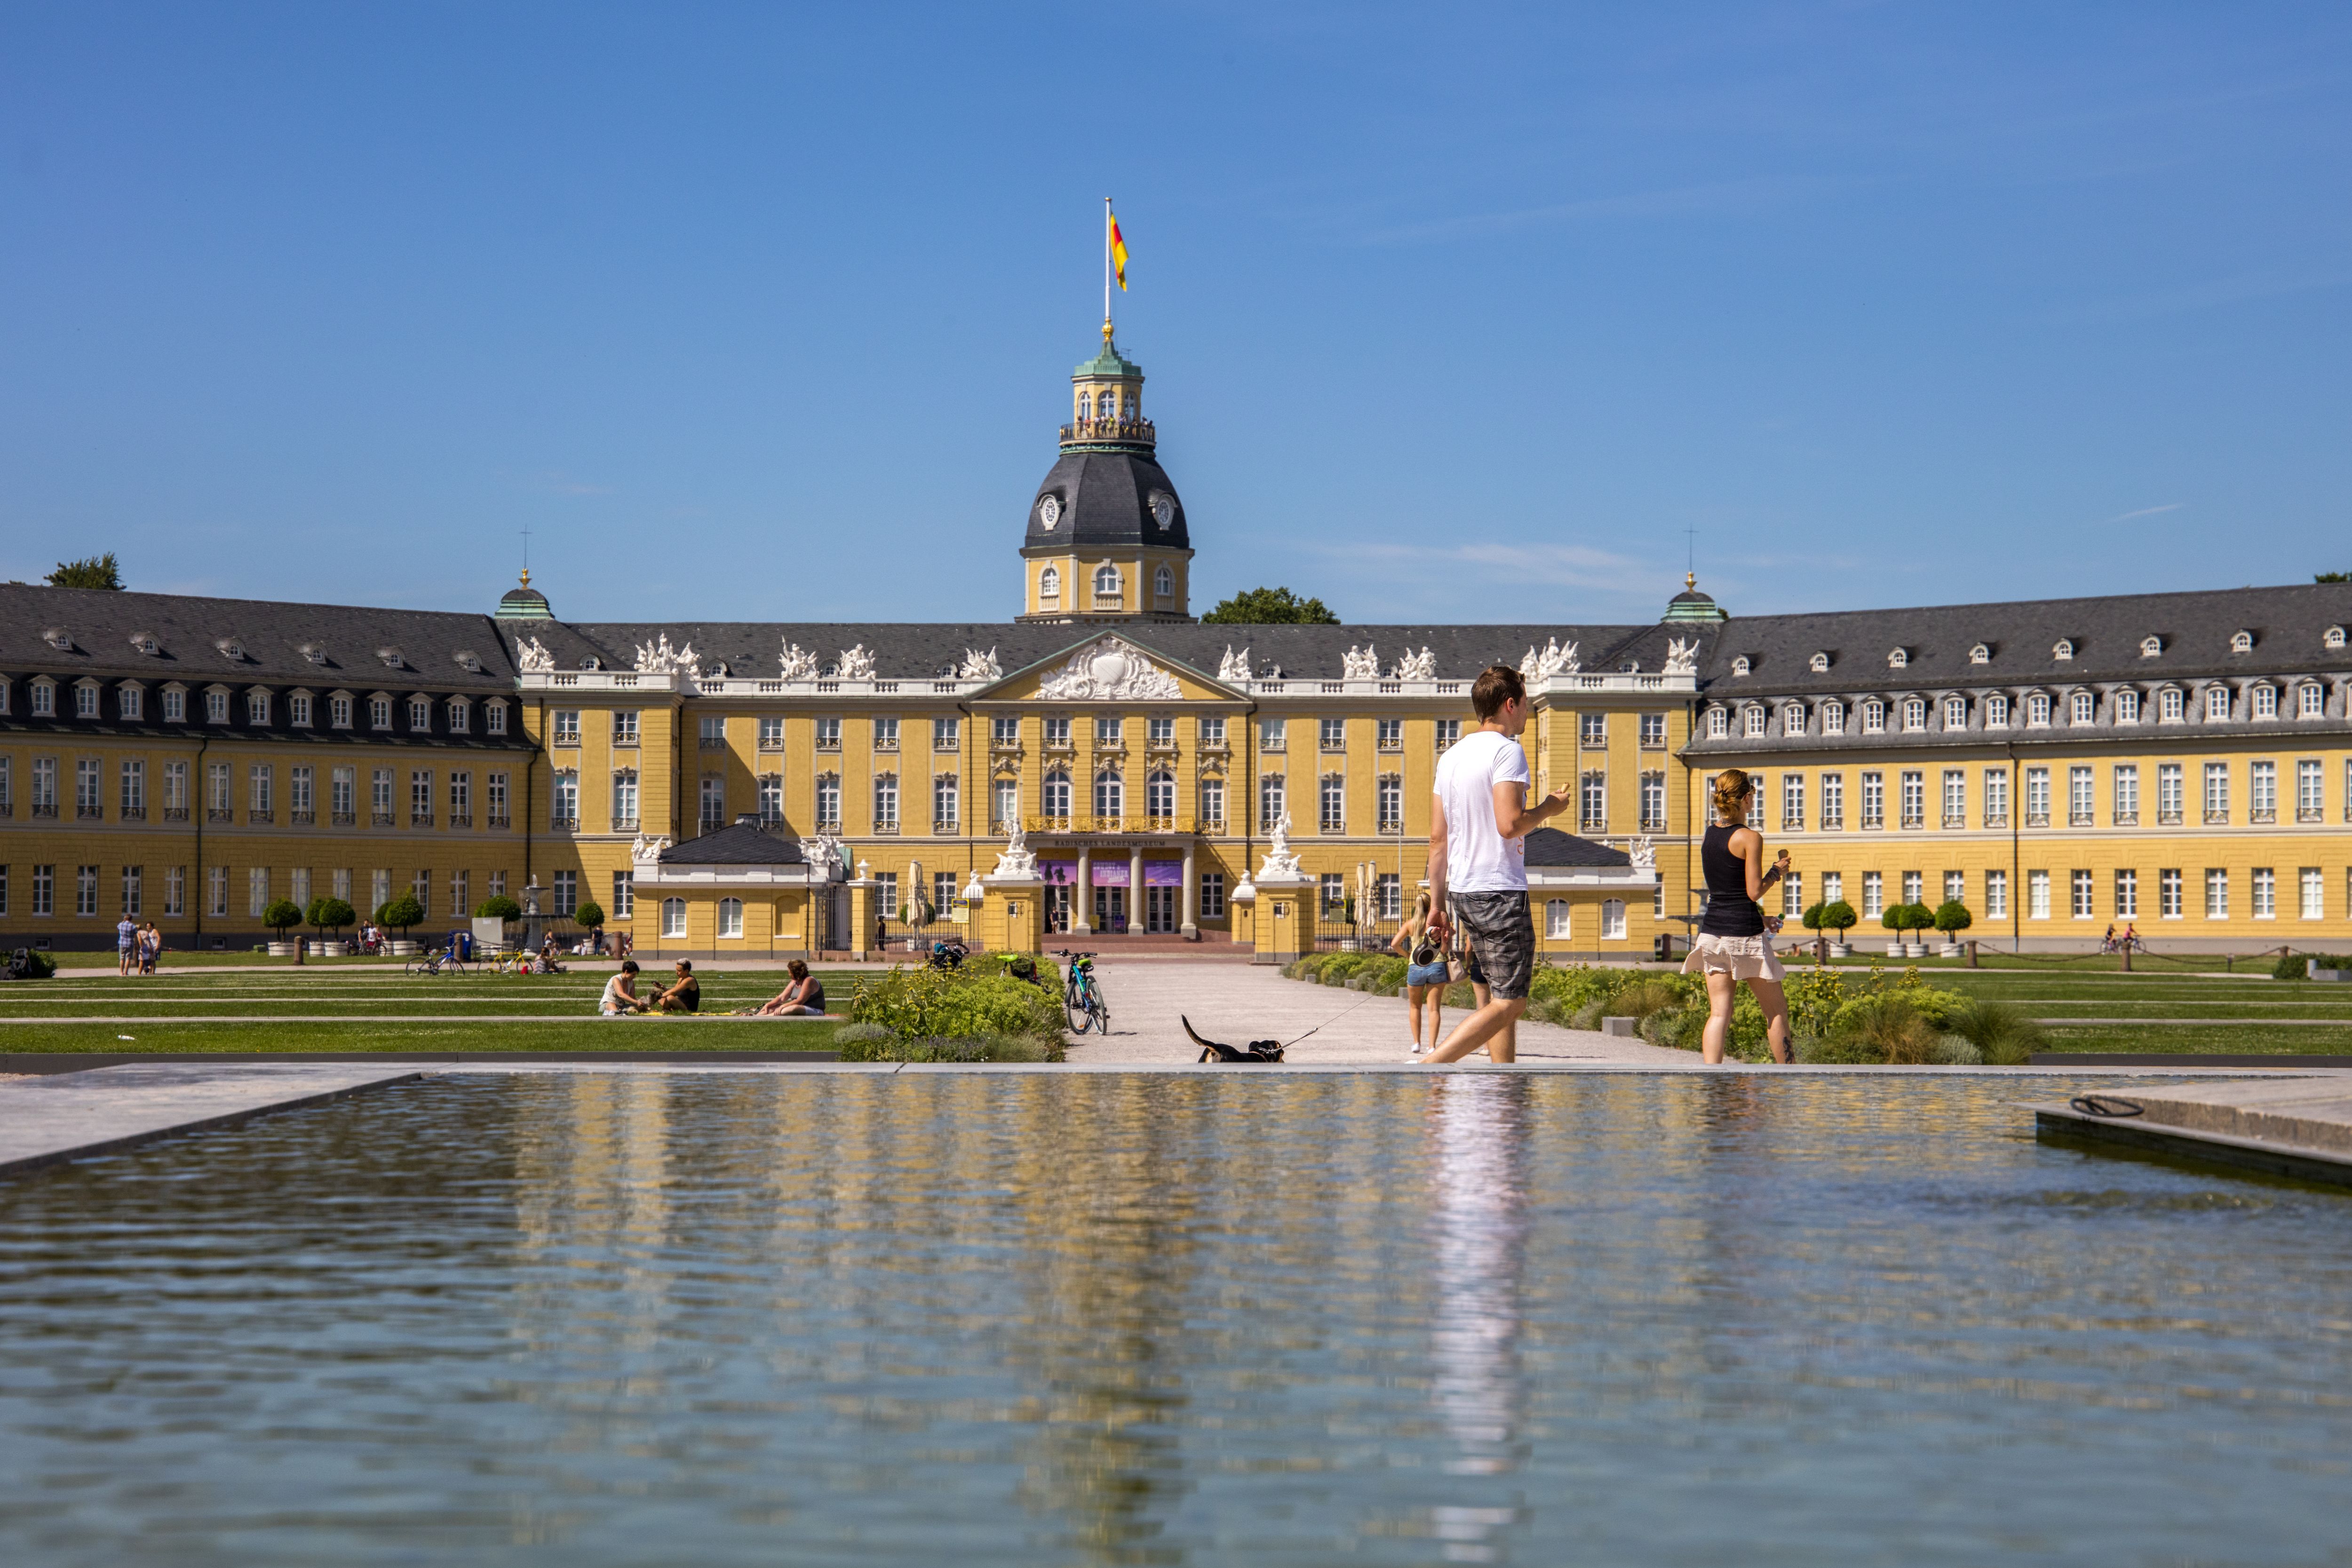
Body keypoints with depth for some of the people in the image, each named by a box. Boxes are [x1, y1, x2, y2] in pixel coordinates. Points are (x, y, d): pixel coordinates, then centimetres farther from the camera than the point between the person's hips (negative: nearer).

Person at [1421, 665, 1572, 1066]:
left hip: (1463, 892, 9)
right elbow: (1509, 825, -22)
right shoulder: (1506, 750, -11)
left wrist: (1438, 903, 18)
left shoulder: (1452, 755, 14)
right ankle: (1429, 1067, -19)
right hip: (1501, 893, -9)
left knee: (1502, 997, 15)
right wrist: (1547, 809, -3)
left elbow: (1438, 838, 14)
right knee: (1509, 1003, -7)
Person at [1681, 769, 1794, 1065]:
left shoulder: (1708, 836, 9)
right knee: (1776, 1009, 9)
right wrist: (1777, 872, 4)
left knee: (1719, 1013, 3)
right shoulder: (1750, 838, -10)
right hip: (1745, 931, -6)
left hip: (1712, 930, 6)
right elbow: (1754, 891, -12)